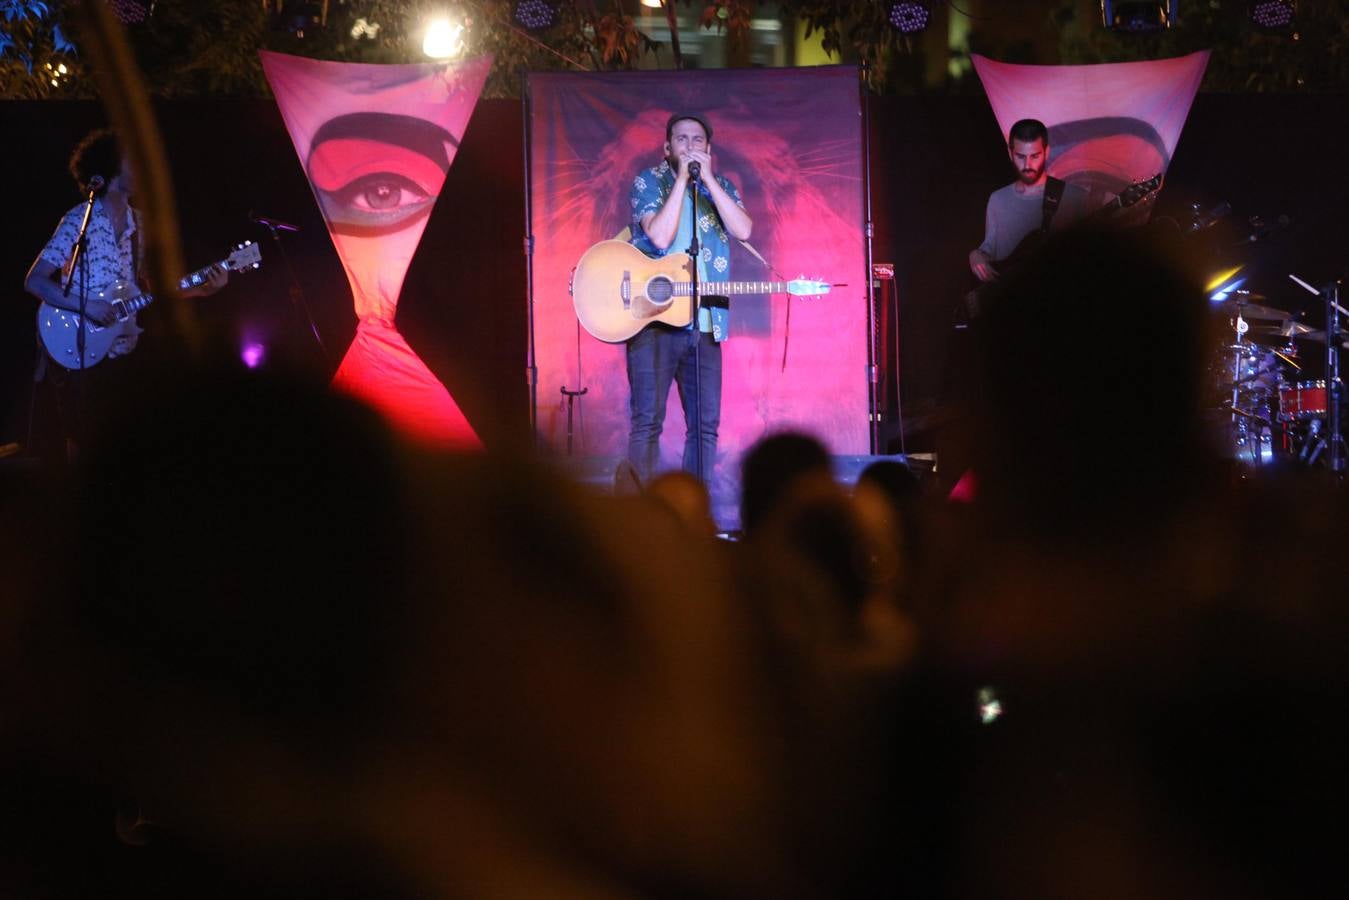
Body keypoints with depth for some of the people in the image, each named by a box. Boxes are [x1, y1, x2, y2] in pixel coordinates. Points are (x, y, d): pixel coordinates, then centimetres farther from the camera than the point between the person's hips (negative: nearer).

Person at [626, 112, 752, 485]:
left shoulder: (720, 187, 13)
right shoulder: (649, 182, 3)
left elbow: (743, 230, -6)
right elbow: (660, 236, -14)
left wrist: (707, 178, -8)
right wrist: (683, 178, -11)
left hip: (705, 323, 4)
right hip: (654, 316, -4)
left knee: (706, 423, 4)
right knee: (647, 421, -9)